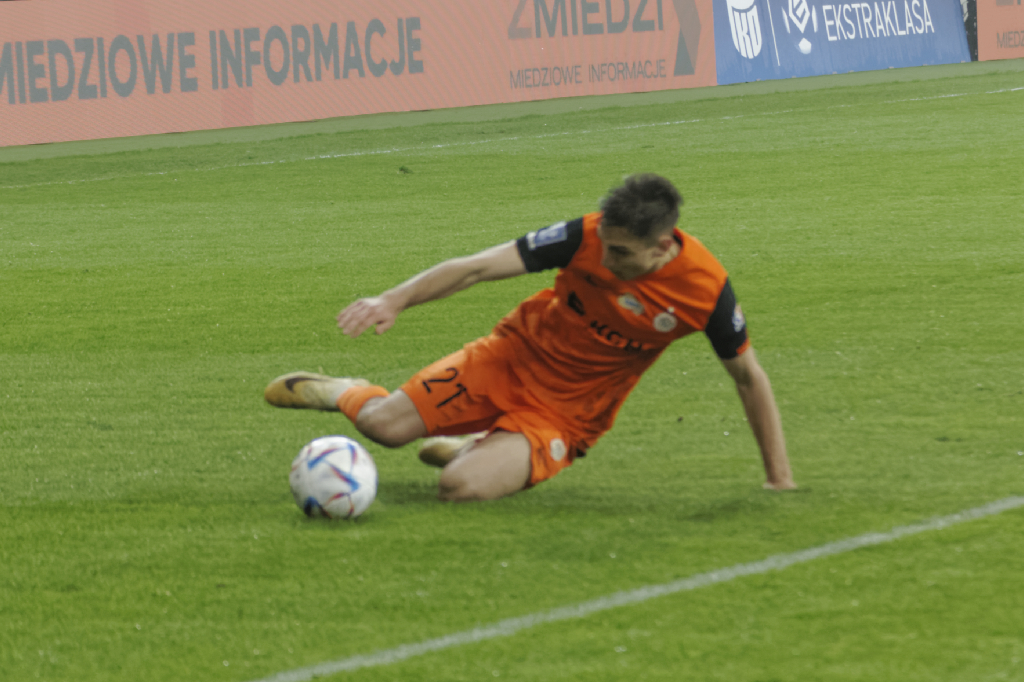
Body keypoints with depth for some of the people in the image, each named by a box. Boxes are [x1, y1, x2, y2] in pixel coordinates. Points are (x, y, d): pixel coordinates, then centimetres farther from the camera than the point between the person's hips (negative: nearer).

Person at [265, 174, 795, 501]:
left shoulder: (705, 288, -21)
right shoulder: (587, 238, -21)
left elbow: (748, 377, -6)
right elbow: (480, 267, -20)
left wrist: (780, 479, -5)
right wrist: (394, 301, -34)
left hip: (568, 414, -1)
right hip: (513, 359, 1)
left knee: (461, 487, -25)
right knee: (382, 424, -9)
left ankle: (472, 450, 15)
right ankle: (343, 393, 30)